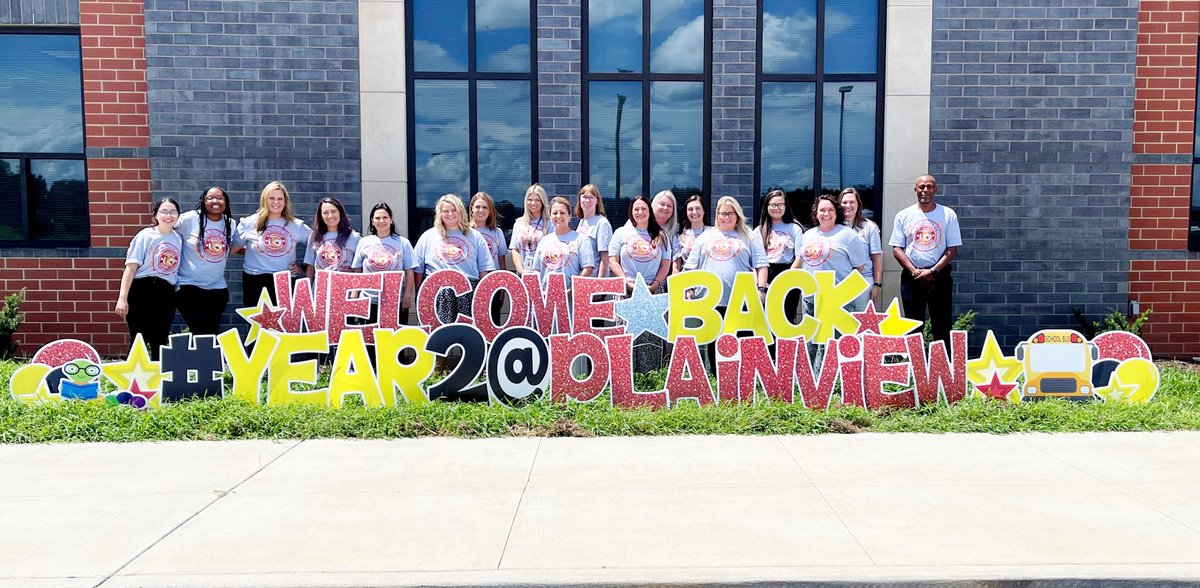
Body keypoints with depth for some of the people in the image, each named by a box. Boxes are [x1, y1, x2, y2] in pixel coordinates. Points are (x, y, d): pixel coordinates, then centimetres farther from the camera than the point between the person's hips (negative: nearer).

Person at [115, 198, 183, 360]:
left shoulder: (179, 239, 9)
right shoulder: (145, 236, -3)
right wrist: (122, 298, -13)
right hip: (141, 291, -4)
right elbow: (131, 268, -7)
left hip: (166, 294, 4)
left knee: (159, 343, 10)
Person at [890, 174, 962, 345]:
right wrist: (915, 272, -10)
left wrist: (932, 271, -13)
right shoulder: (904, 216, 4)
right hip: (911, 277, 1)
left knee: (942, 325, 1)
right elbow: (897, 249, 1)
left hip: (940, 276, -1)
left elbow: (952, 249, -1)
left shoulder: (948, 214, 2)